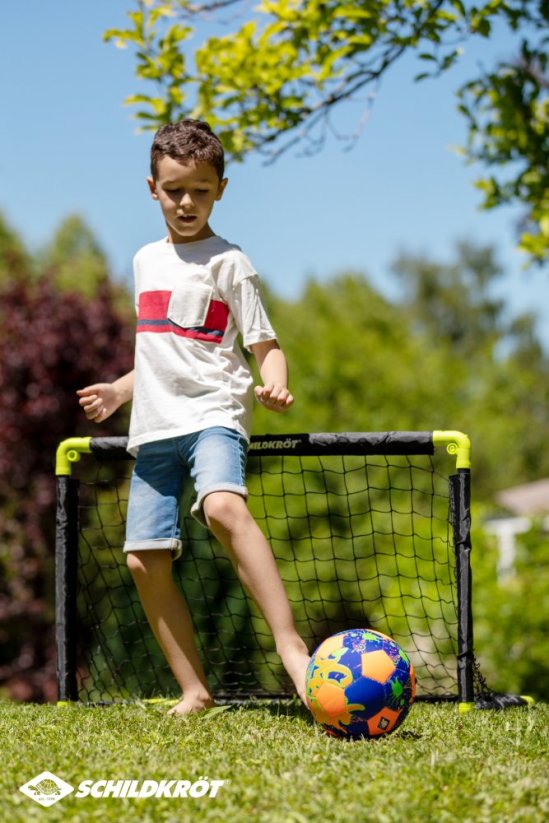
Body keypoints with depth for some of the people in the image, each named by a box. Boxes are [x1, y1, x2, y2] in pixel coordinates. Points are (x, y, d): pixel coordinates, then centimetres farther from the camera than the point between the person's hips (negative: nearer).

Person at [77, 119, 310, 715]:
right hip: (153, 428, 6)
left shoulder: (227, 262, 2)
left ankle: (290, 644, -39)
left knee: (223, 507, -35)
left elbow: (265, 344, -2)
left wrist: (274, 385, -21)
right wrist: (120, 391, 20)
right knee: (145, 560, -3)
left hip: (213, 414, -6)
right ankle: (195, 692, 5)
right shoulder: (145, 261, 20)